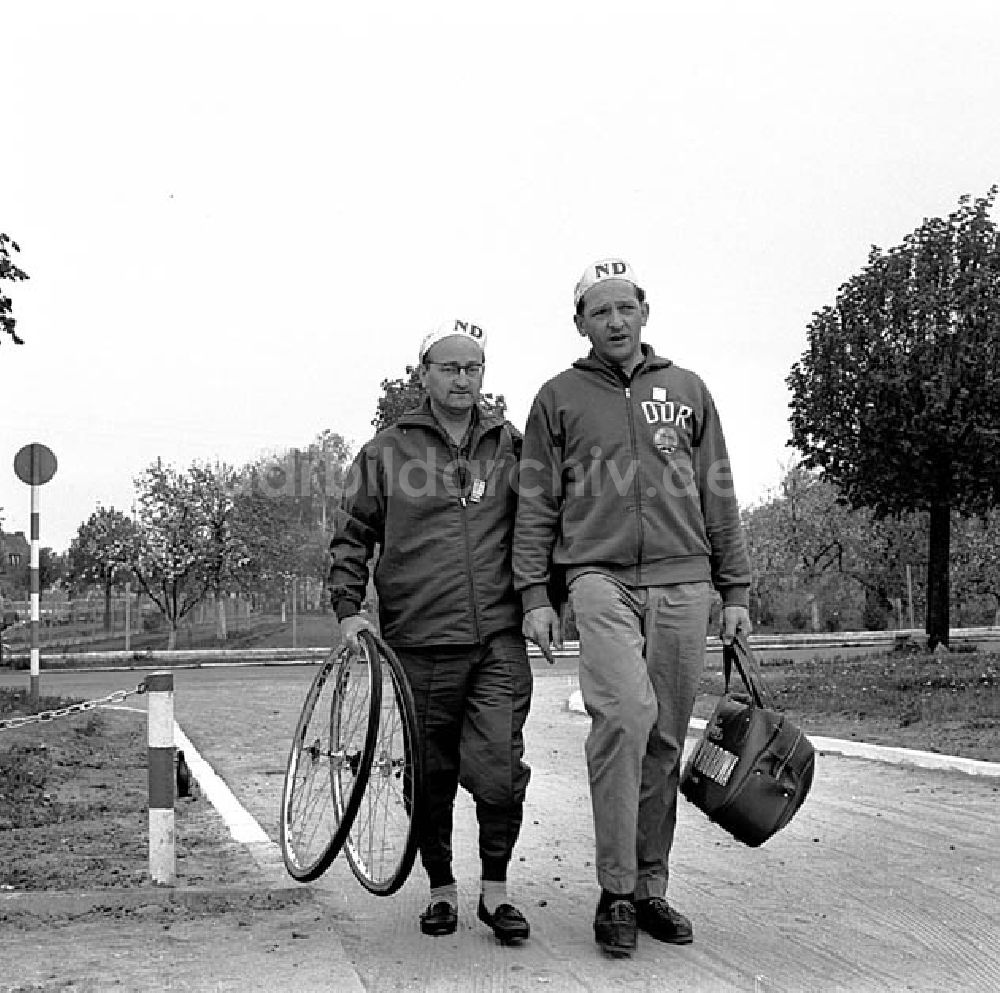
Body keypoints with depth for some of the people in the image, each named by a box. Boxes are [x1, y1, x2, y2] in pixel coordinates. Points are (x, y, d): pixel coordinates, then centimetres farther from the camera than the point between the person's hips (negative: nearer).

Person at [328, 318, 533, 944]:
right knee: (431, 777, 7)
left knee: (498, 769, -8)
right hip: (420, 644, 0)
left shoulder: (512, 445, 12)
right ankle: (442, 889, 25)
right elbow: (352, 536, 10)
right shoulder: (387, 451, 6)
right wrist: (349, 608, -1)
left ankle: (496, 889, 11)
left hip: (500, 639, 1)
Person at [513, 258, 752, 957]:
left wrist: (736, 591, 11)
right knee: (624, 715, -22)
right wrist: (535, 595, 1)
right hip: (601, 578, -2)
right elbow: (536, 505, 9)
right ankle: (616, 892, -12)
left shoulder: (686, 390, 16)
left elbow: (719, 497, 16)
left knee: (665, 740, 4)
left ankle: (650, 888, 16)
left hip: (683, 584, 3)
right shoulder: (559, 397, 10)